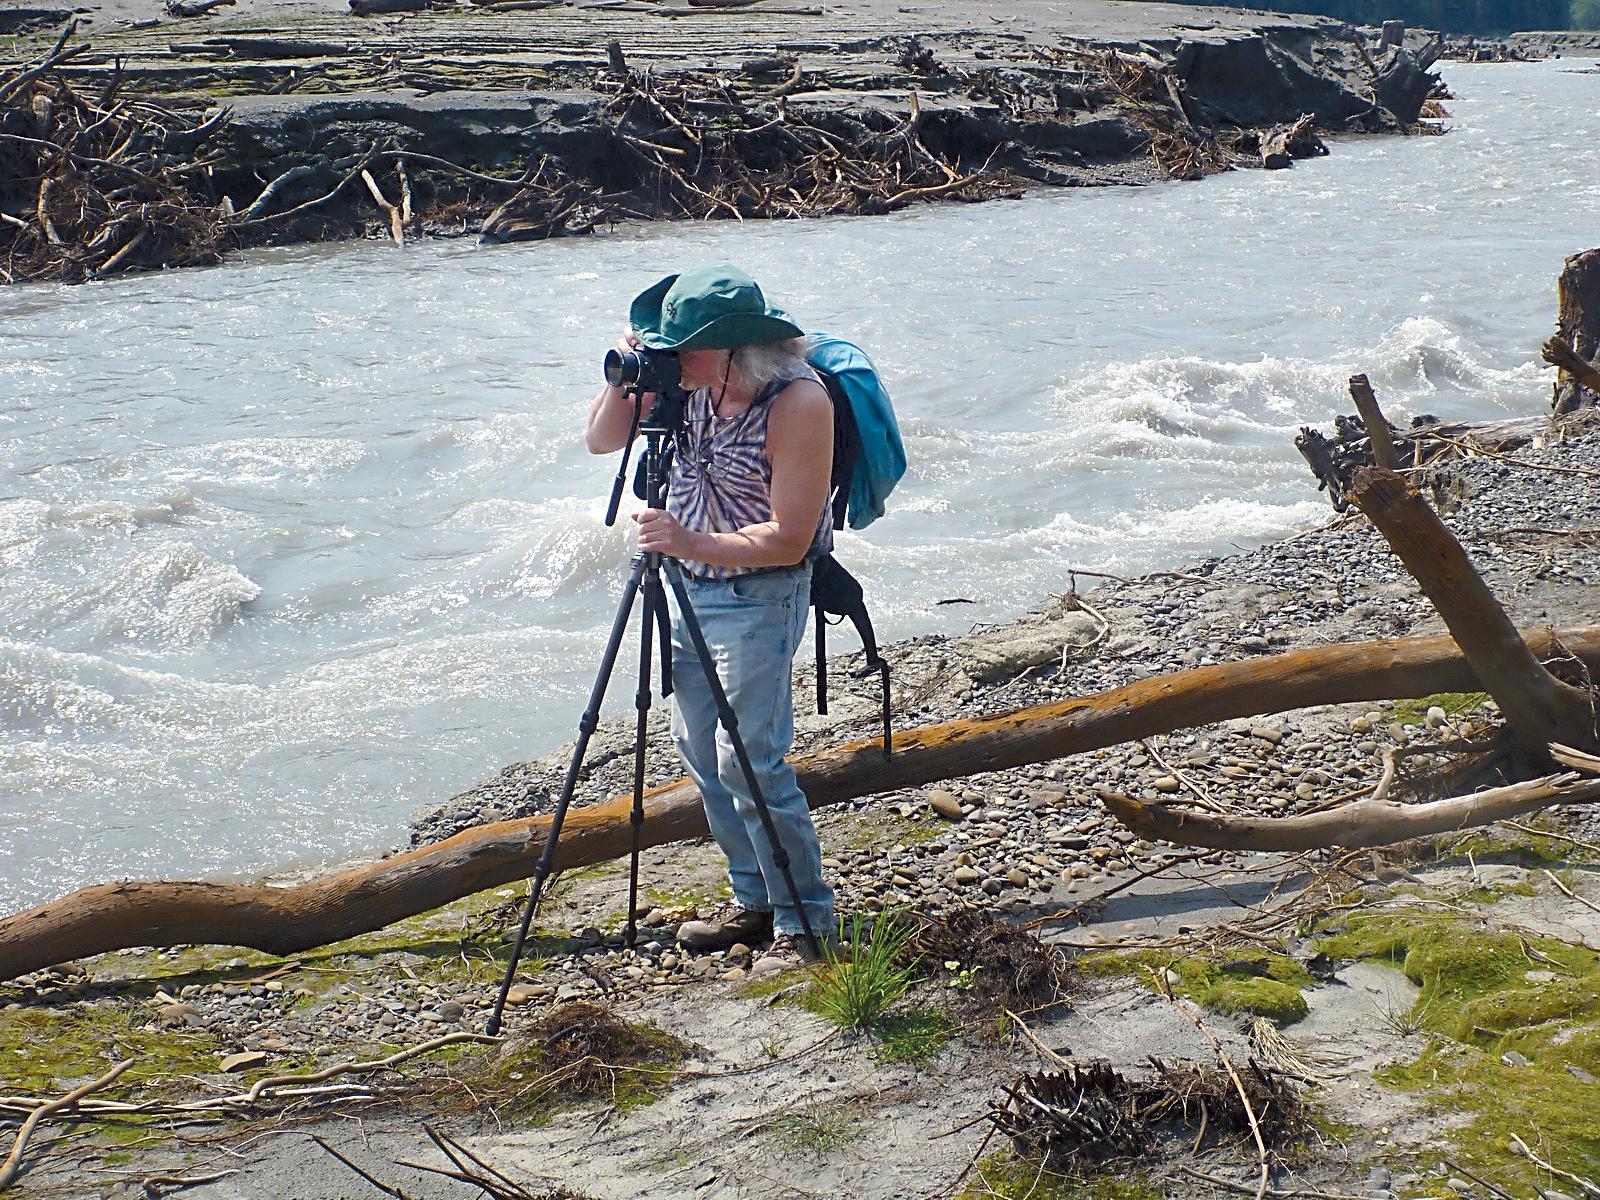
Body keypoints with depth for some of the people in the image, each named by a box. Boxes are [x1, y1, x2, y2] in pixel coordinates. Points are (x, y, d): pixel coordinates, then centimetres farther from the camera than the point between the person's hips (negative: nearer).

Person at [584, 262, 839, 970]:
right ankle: (755, 902, 26)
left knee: (749, 761, -11)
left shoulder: (797, 402, -23)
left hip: (760, 597, -8)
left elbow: (787, 539, -23)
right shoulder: (690, 383, -4)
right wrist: (625, 380, -12)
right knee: (699, 751, 12)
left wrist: (690, 543, -32)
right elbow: (601, 440, 7)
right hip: (691, 588, 8)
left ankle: (806, 925, 2)